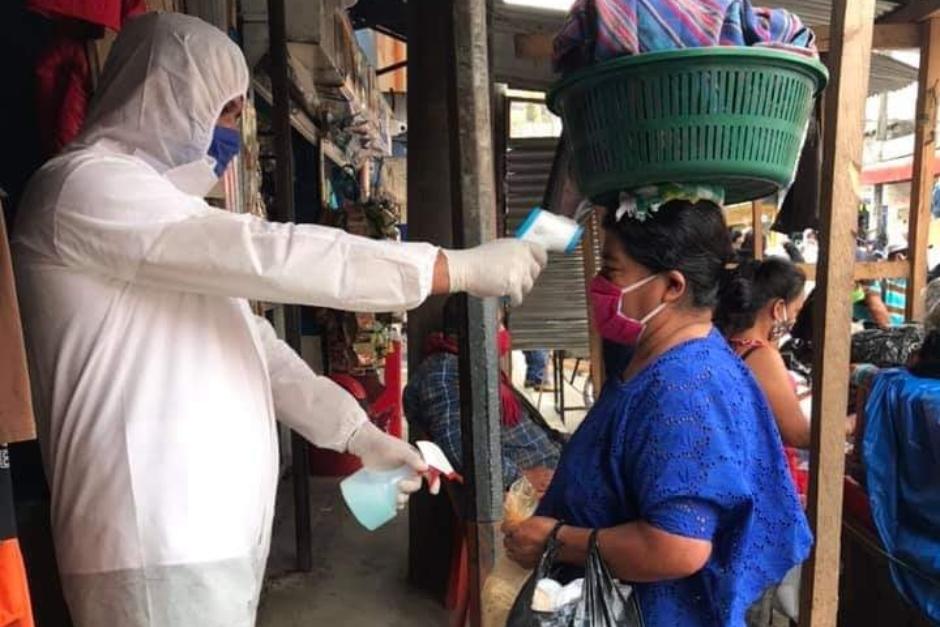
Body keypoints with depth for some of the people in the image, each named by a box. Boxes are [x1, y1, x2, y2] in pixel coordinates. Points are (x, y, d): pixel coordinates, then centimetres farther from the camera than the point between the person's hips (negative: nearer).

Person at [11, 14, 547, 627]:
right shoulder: (87, 187, -11)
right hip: (160, 543, -9)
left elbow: (251, 340, 16)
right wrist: (462, 267, -19)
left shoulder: (165, 201, 19)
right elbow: (267, 255, -22)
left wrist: (359, 434, 10)